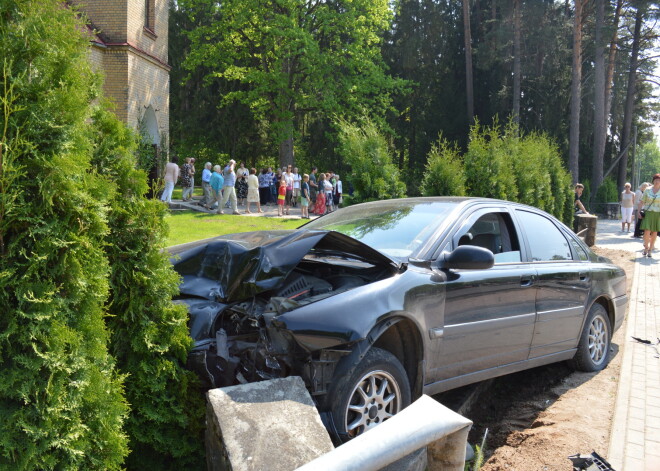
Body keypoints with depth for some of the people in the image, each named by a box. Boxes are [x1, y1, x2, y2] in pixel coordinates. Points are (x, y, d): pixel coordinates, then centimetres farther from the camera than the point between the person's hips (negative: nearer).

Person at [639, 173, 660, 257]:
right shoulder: (648, 190, 3)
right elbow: (642, 201, 7)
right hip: (648, 213, 0)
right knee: (647, 231, -11)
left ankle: (650, 250, 15)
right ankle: (646, 247, 12)